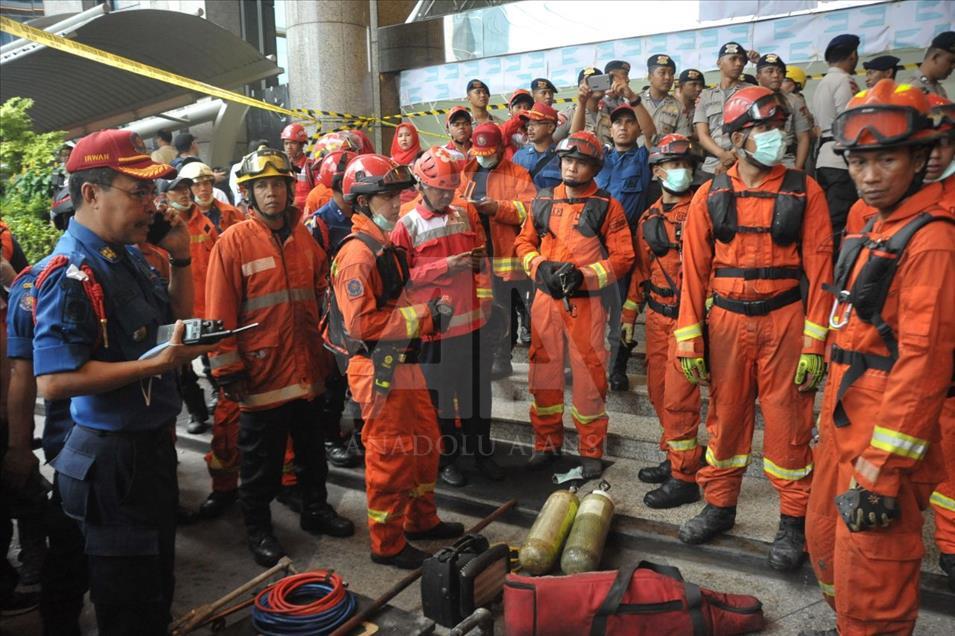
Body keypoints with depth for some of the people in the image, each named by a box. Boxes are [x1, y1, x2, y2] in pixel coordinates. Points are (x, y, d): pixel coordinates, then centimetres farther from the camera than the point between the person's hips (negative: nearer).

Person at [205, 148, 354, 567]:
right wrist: (228, 370, -14)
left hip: (307, 368, 5)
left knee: (312, 448, 21)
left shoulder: (304, 237, 6)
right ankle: (257, 529, 29)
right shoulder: (233, 242, -11)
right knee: (261, 459, 10)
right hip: (262, 371, -5)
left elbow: (323, 290, 15)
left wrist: (325, 342, 11)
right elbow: (220, 313, -13)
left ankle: (316, 509, 40)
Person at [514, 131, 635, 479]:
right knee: (544, 372, 10)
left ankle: (591, 452, 16)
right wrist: (539, 266, -7)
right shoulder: (543, 201, 9)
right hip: (545, 300, 4)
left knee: (589, 377, 1)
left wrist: (583, 275, -17)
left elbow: (622, 257, -5)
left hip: (586, 303, -3)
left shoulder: (607, 206, -2)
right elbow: (523, 242, 13)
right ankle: (547, 443, 26)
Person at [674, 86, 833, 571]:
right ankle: (719, 505, 29)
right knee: (725, 416, 13)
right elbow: (694, 269, 2)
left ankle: (793, 521, 21)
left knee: (787, 423, 5)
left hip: (784, 321, -1)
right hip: (725, 322, 2)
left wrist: (814, 342, -9)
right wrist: (689, 341, -2)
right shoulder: (711, 195, 3)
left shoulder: (804, 191, -1)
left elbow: (819, 267, -4)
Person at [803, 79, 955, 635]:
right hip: (844, 423, 9)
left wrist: (880, 469, -24)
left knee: (870, 578, 4)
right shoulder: (875, 230, 12)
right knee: (826, 544, 24)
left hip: (885, 438, -9)